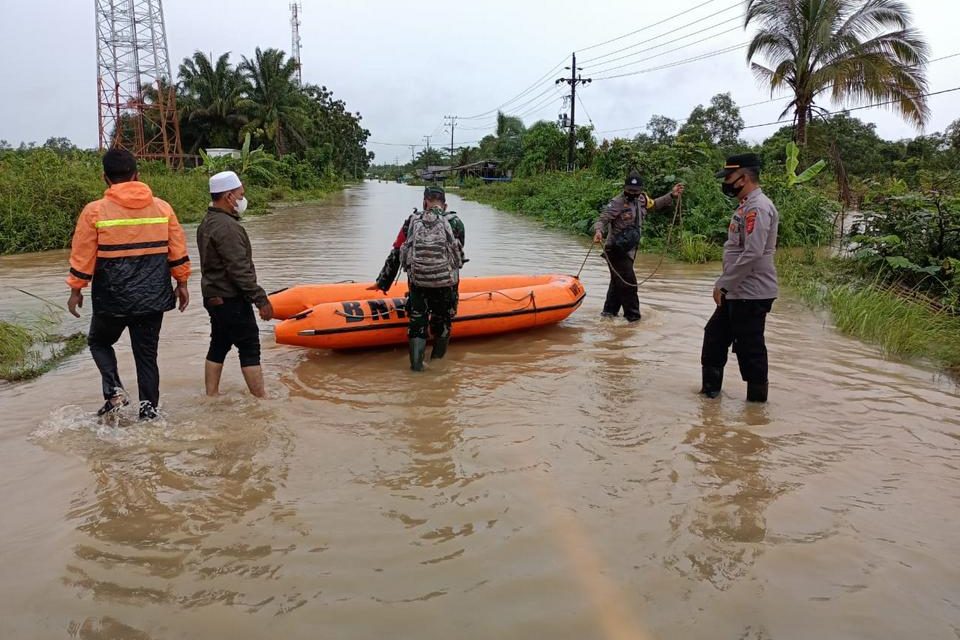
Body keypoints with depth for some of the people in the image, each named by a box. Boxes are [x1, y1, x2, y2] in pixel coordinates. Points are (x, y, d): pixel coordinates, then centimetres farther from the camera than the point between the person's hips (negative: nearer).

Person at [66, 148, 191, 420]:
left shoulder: (95, 211, -7)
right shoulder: (162, 207, 0)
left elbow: (82, 257, -3)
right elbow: (178, 252, 3)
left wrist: (76, 290, 8)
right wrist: (182, 283, 13)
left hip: (113, 298, -2)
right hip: (153, 298, 2)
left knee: (99, 342, 21)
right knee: (147, 353, 12)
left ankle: (114, 392, 4)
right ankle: (149, 410, 12)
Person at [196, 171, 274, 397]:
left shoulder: (207, 223, 14)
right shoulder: (227, 227, -19)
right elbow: (240, 270, -23)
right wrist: (261, 299, -20)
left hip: (213, 296, 10)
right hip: (231, 300, -10)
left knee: (218, 346, 16)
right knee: (250, 349, -5)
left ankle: (211, 396, 22)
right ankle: (261, 400, 0)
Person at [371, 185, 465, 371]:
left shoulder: (412, 222, 9)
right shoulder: (455, 223, 3)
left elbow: (395, 256, 13)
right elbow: (458, 254, 10)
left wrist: (382, 283, 23)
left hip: (417, 284, 1)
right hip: (446, 284, -1)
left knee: (417, 323, 14)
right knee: (442, 324, 17)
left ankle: (416, 364, 6)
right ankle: (437, 362, 29)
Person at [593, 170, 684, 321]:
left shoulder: (641, 199, 7)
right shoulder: (618, 203, -16)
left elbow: (654, 205, 26)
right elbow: (603, 219, -21)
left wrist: (671, 195, 19)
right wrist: (599, 231, -41)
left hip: (629, 250, 8)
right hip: (617, 250, -8)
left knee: (618, 281, 17)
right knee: (628, 282, -8)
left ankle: (609, 311, 30)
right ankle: (633, 316, 2)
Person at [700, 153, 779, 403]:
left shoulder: (758, 207, -18)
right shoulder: (747, 205, 15)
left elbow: (753, 254, -26)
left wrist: (723, 284, -20)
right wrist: (724, 284, 16)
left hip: (751, 294, -11)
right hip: (737, 291, 11)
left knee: (750, 349, -1)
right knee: (715, 335, 19)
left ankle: (757, 400, 12)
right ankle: (710, 387, 32)